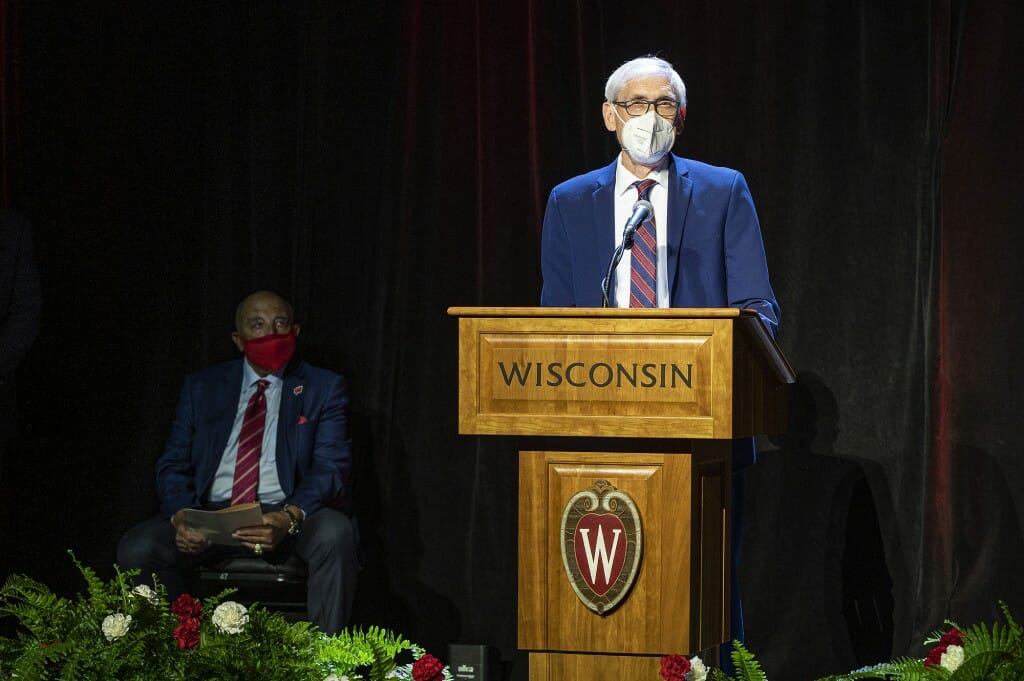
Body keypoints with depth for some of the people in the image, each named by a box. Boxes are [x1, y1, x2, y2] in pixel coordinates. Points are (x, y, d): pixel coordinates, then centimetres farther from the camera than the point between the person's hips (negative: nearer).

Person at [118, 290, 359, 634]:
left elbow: (330, 466, -4)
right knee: (136, 548, -25)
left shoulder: (323, 388, 8)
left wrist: (289, 519, -26)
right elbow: (173, 465, 9)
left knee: (335, 532, -35)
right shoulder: (202, 387, 14)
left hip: (288, 516, -2)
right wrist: (180, 516, -16)